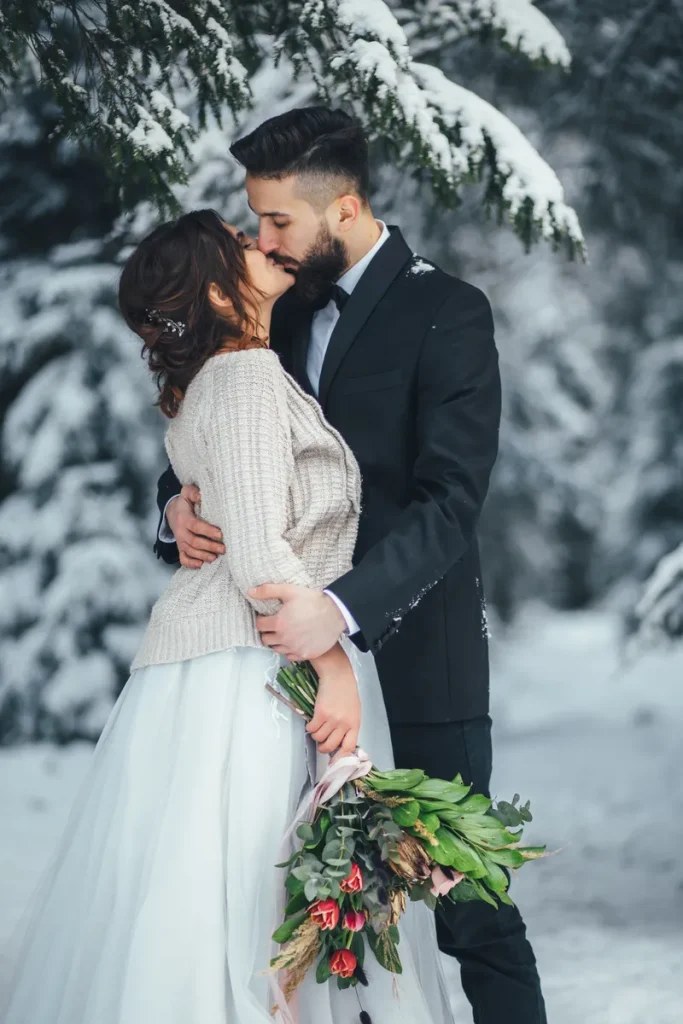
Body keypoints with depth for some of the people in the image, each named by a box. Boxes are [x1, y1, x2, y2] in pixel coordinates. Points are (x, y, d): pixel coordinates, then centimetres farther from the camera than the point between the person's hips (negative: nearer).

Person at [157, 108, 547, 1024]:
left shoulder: (447, 314, -8)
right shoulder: (289, 313, 14)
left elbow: (450, 500, -18)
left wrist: (345, 607, -31)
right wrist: (181, 500, -6)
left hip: (413, 658, -6)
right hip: (312, 647, 6)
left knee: (464, 903, -3)